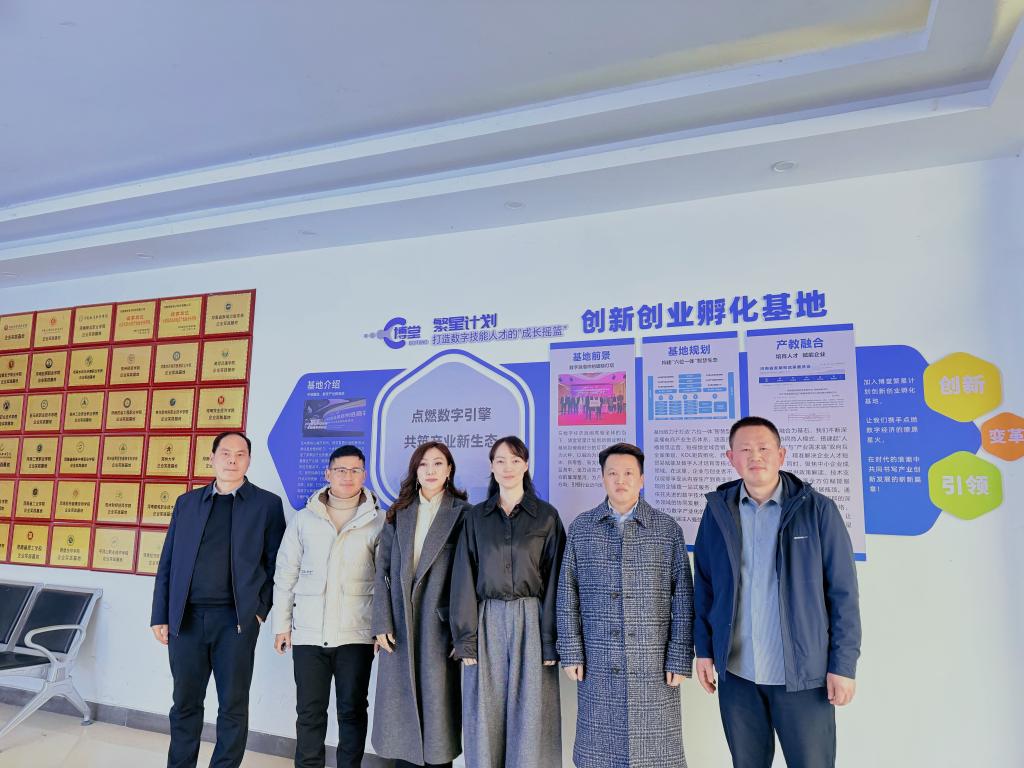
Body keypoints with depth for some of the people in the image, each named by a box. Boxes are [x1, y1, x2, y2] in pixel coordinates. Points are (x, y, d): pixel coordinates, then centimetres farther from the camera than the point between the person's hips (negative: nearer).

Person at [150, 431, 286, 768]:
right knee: (185, 703, 13)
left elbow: (275, 563, 3)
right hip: (187, 617, 3)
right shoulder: (187, 502, 11)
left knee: (233, 706, 6)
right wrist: (160, 616, 6)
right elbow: (167, 564, 10)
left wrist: (261, 608, -5)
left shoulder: (267, 504, 2)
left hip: (236, 619, -2)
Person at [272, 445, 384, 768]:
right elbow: (285, 575, 8)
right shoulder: (303, 520, 5)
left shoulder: (379, 522, -1)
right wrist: (282, 624, 5)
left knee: (352, 710, 8)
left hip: (356, 634, -1)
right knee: (309, 711, 9)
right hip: (308, 632, 2)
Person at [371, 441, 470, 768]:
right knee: (400, 705, 9)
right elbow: (383, 569, 5)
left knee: (437, 703, 2)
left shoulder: (462, 513, -1)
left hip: (438, 624, -3)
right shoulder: (398, 513, 8)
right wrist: (382, 623, -3)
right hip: (400, 622, 3)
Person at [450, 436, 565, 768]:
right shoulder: (476, 517, 6)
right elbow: (464, 578, 3)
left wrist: (550, 640, -6)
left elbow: (554, 580, 0)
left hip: (530, 621, -1)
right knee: (485, 716, 6)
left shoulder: (547, 516, 2)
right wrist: (466, 638, -4)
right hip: (486, 622, 1)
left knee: (529, 716, 3)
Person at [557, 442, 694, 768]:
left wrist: (680, 659, -4)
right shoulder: (581, 528, 3)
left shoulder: (668, 530, 0)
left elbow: (683, 600, 0)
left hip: (654, 667, -1)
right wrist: (571, 653, 0)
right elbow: (567, 596, 4)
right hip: (597, 666, 1)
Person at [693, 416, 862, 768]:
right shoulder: (717, 510, 1)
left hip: (802, 674, -3)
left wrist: (843, 664, -8)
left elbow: (843, 593, -6)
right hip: (736, 673, 3)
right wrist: (704, 649, 6)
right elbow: (704, 587, 7)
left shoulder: (817, 510, -7)